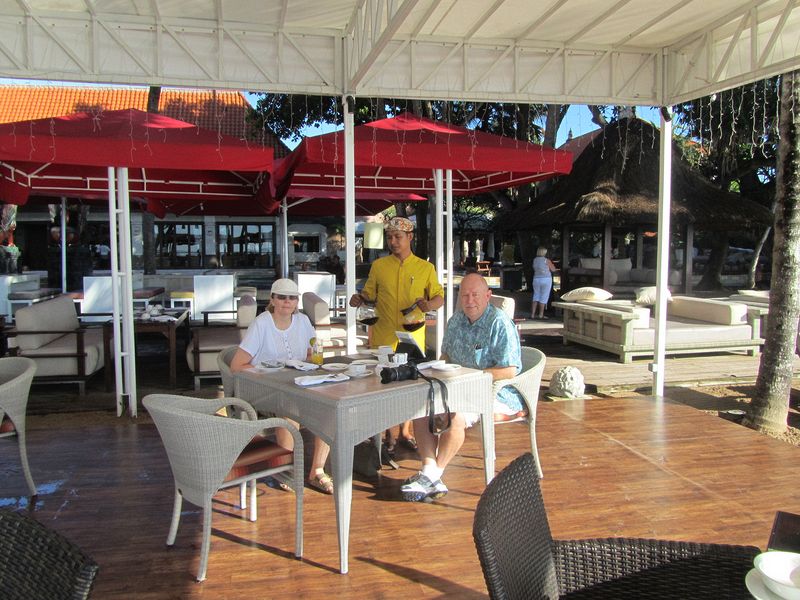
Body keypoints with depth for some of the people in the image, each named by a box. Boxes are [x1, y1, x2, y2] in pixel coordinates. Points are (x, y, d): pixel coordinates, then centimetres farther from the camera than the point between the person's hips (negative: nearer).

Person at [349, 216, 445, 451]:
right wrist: (360, 298, -9)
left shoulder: (425, 268, 5)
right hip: (382, 336, 0)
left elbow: (439, 297, 8)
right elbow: (370, 294, 13)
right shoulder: (378, 266, 6)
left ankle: (406, 431, 24)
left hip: (412, 336, 0)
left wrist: (429, 304, -14)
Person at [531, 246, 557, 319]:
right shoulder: (547, 260, -11)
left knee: (535, 297, 11)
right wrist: (551, 263, 13)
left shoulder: (535, 260, 2)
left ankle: (532, 314, 8)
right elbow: (553, 270, -1)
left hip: (536, 279, 4)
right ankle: (541, 315, 4)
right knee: (543, 298, 2)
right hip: (546, 279, -4)